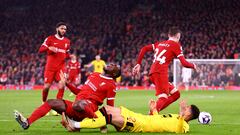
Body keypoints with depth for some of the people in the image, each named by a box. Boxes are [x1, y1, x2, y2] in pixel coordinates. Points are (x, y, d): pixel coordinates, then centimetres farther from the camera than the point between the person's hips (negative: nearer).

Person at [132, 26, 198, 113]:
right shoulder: (176, 45, 3)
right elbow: (184, 63, -2)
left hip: (153, 73, 8)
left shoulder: (161, 43, 22)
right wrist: (193, 66, 17)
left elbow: (144, 49, 16)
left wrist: (138, 64, 17)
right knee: (163, 98, -14)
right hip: (160, 73, -7)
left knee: (176, 94, 12)